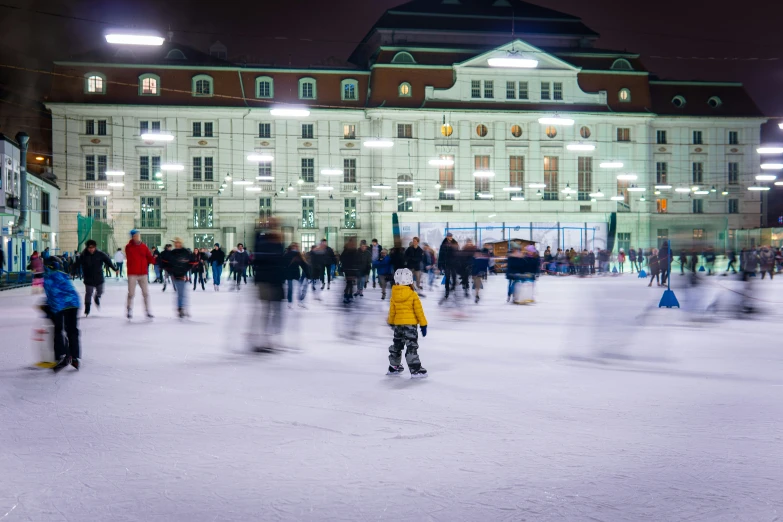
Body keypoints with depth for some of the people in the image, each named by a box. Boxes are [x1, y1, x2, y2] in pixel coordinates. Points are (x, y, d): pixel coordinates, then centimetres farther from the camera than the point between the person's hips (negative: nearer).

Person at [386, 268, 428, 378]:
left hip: (397, 324, 5)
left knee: (397, 345, 19)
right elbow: (419, 311, -10)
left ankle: (393, 367, 30)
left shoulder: (394, 296, 1)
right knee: (411, 346, -6)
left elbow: (392, 311, 9)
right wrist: (423, 325, -3)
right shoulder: (413, 295, -13)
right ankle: (416, 370, -9)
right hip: (410, 324, -5)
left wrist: (391, 323, 24)